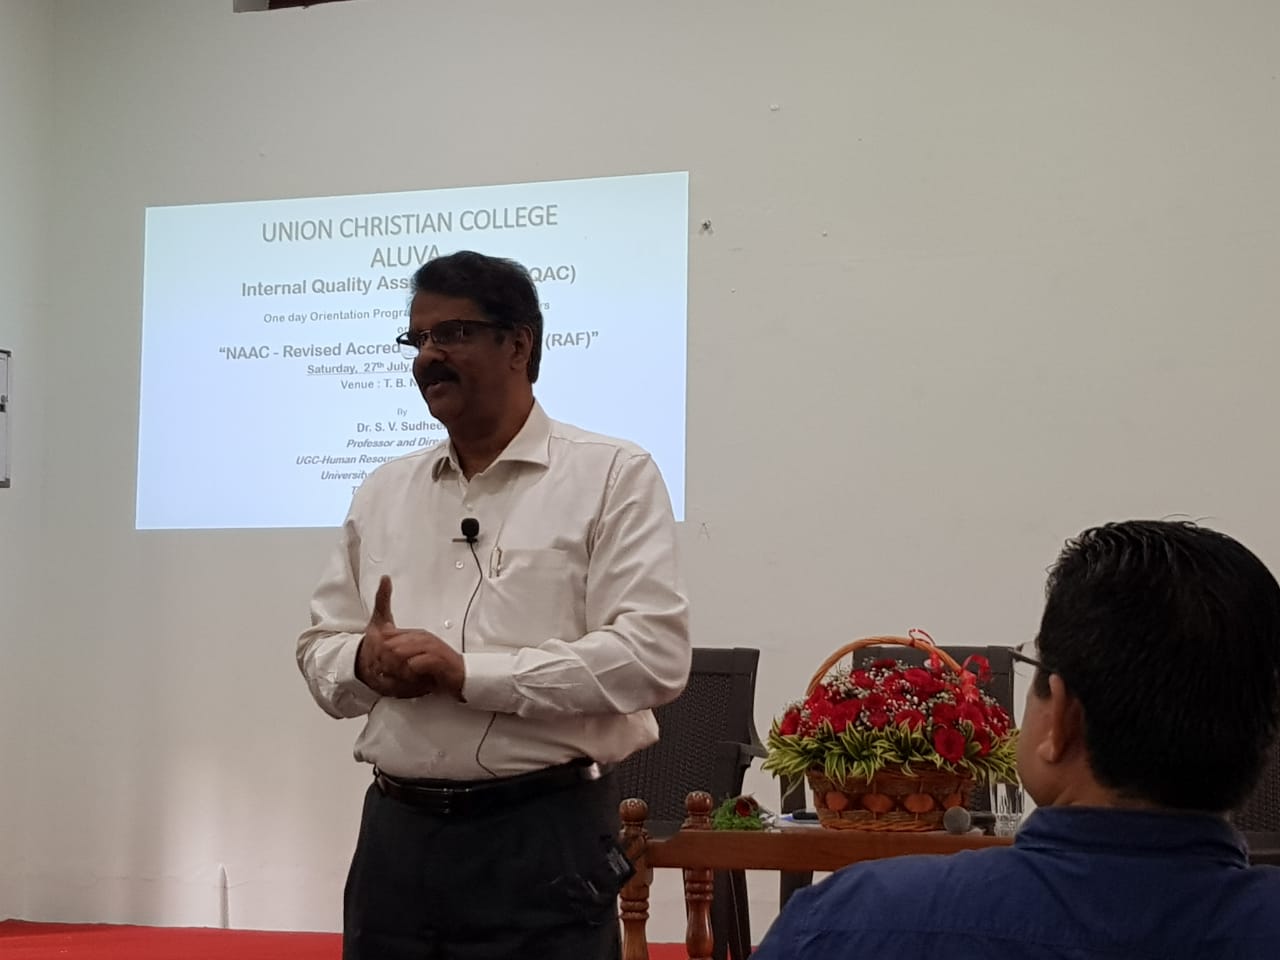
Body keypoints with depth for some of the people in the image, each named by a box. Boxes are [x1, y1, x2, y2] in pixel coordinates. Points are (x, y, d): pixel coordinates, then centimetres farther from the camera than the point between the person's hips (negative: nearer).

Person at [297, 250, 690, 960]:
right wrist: (366, 661, -9)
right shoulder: (383, 492, 14)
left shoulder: (612, 476, -3)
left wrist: (467, 672, -17)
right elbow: (319, 648, 16)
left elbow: (654, 655, -14)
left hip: (542, 835, -5)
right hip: (395, 829, 5)